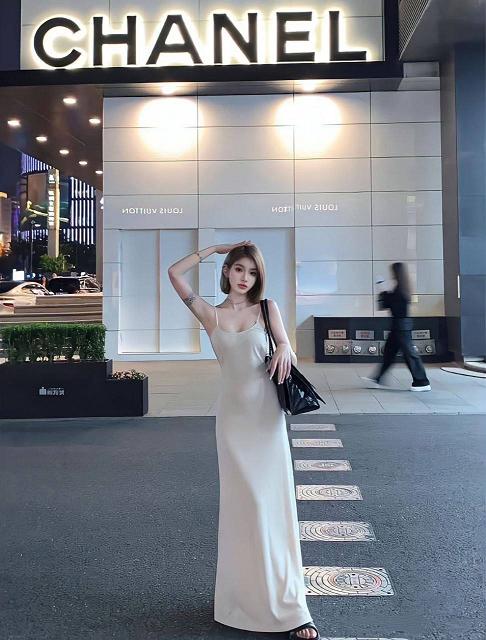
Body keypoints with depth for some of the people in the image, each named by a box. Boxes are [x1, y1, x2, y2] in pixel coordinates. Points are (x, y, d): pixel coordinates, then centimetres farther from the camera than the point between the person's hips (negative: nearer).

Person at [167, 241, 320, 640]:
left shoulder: (268, 308, 5)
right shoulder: (211, 314, 5)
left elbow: (287, 353, 8)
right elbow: (175, 274, 0)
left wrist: (285, 347, -16)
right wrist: (216, 248, 6)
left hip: (266, 413, 0)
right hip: (232, 415, 0)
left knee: (273, 504, 2)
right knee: (241, 505, 7)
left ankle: (287, 604, 13)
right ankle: (246, 596, 22)